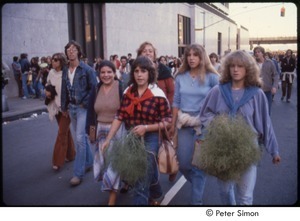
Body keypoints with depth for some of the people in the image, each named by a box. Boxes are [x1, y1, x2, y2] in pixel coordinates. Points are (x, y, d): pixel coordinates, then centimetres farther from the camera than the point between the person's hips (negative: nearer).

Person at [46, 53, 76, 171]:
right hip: (56, 106, 6)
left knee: (62, 132, -4)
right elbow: (47, 85, 19)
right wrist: (47, 92, -2)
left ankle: (58, 161, 2)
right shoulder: (51, 72, 3)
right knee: (65, 130, 17)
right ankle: (70, 154, 31)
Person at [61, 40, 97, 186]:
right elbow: (64, 90, 12)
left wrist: (85, 103, -13)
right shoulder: (65, 71, 8)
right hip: (71, 107, 6)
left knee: (80, 138, -10)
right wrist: (64, 107, 11)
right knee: (80, 137, 14)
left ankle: (78, 173, -4)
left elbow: (94, 88, -9)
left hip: (83, 107, -6)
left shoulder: (87, 69, -9)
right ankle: (88, 162, 32)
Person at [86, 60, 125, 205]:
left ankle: (112, 198, 10)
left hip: (118, 130, -5)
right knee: (104, 161, 12)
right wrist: (90, 131, 9)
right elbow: (90, 111, 9)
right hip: (101, 130, 5)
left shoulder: (121, 88, -12)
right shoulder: (96, 89, 3)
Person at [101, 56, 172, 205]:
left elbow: (167, 121, -10)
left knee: (142, 181, -4)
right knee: (147, 173, 25)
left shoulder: (157, 95, -12)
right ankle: (157, 195, 52)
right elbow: (119, 117, 0)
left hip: (149, 140, -5)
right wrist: (108, 139, -5)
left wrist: (146, 128, -22)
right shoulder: (128, 92, 1)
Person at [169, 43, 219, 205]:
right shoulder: (180, 77, 5)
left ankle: (196, 200, 20)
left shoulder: (211, 77, -6)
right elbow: (176, 102, 9)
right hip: (184, 124, 4)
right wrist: (173, 124, 10)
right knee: (183, 164, 9)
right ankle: (198, 184, 40)